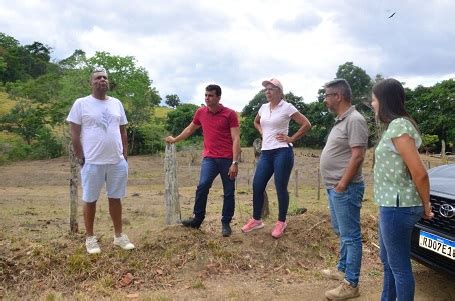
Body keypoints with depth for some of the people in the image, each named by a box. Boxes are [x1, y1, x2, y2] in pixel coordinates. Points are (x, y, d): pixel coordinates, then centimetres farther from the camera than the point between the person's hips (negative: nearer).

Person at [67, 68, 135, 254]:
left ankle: (119, 235, 24)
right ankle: (90, 238, 21)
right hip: (92, 162, -4)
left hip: (117, 161, 4)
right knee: (90, 200, 7)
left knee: (115, 198, 12)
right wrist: (80, 158, -7)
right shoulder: (81, 103, -3)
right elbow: (74, 134, -3)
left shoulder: (116, 103, 10)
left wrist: (125, 155, 9)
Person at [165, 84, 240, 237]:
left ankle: (226, 223, 16)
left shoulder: (230, 114, -6)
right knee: (202, 186, -14)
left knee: (229, 193, 4)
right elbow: (190, 129, 25)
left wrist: (235, 163, -16)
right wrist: (174, 139, 34)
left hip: (227, 159, -2)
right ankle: (197, 219, 0)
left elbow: (236, 139, -10)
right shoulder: (200, 112, 7)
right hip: (209, 158, 2)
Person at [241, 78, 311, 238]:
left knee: (281, 188, 0)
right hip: (266, 152, 6)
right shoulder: (263, 108, 12)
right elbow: (256, 122, 32)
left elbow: (307, 124, -7)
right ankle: (256, 219, 21)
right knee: (257, 186, 5)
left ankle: (281, 222, 16)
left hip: (282, 152, -6)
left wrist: (291, 138, -8)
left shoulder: (287, 107, -6)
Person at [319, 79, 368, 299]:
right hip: (334, 187, 10)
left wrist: (342, 184, -20)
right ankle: (342, 269, 36)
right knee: (341, 232, 21)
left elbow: (357, 156, -21)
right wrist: (334, 185, 17)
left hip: (345, 189, -10)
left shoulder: (355, 120, -16)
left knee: (350, 236, -2)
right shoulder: (340, 120, 15)